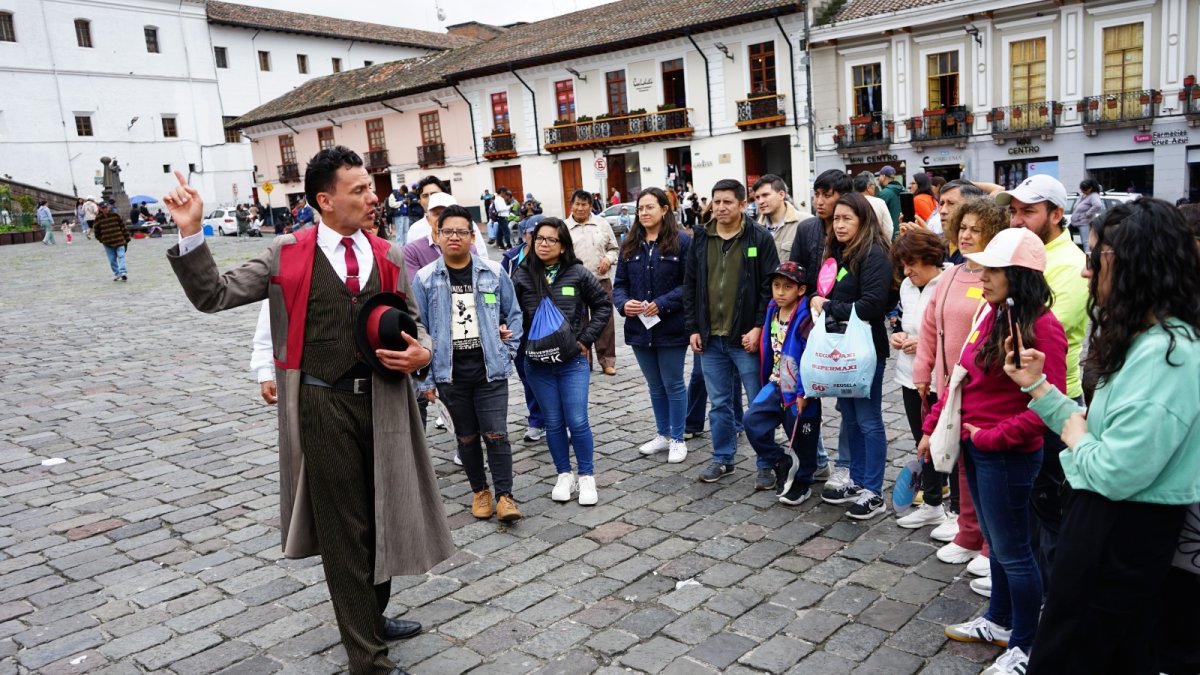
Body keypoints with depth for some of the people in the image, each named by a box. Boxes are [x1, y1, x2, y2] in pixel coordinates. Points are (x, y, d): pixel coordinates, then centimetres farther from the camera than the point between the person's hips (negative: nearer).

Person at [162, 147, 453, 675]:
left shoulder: (388, 256, 7)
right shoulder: (287, 255, -3)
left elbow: (413, 324, 15)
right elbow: (214, 296, -2)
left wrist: (421, 353, -7)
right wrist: (191, 234, -14)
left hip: (385, 400, 4)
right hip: (325, 406, -4)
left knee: (384, 518, 18)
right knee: (343, 530, 4)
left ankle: (372, 617, 42)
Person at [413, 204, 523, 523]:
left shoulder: (494, 272, -1)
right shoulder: (425, 279, -3)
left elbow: (513, 314, 10)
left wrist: (508, 352, 3)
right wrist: (425, 378, -3)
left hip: (490, 368, -1)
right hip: (450, 372, 1)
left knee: (495, 434, -3)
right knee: (466, 436, 13)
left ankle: (505, 496, 6)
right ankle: (480, 491, 29)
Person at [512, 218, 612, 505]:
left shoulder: (578, 274, -2)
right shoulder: (522, 276, 0)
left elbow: (603, 304, 5)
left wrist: (587, 339, -1)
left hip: (573, 362, -1)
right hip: (538, 364, 2)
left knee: (577, 421, -3)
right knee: (553, 422, 10)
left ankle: (586, 476, 15)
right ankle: (564, 475, 26)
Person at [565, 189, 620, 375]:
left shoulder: (602, 224, 8)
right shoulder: (564, 227, 2)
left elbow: (614, 248, 14)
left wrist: (608, 259, -4)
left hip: (601, 280, 1)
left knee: (605, 320, 3)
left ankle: (607, 360, 12)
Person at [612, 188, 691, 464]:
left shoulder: (682, 242, -8)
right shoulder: (630, 244, 7)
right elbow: (619, 284, 7)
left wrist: (662, 304, -21)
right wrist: (623, 303, -13)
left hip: (671, 328, -5)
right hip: (639, 327, 5)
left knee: (673, 385, 7)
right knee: (655, 385, 18)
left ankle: (677, 439, 22)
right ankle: (662, 434, 33)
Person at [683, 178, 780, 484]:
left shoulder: (760, 238, -5)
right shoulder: (700, 240, 8)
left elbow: (770, 287, -7)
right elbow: (690, 286, 11)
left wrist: (759, 327, -13)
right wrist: (692, 328, 6)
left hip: (747, 337, -4)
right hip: (710, 338, 4)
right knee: (719, 403, 15)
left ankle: (766, 465, 16)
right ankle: (723, 459, 28)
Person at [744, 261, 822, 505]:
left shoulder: (805, 320, -19)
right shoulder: (772, 312, 4)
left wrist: (803, 393, -20)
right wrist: (766, 382, 17)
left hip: (798, 391, -6)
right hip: (777, 384, 7)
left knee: (801, 439, 8)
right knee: (753, 420, -8)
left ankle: (802, 483, 28)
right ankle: (782, 461, 10)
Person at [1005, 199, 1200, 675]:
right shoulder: (1146, 339, 8)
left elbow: (1115, 473, -28)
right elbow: (1097, 429, 9)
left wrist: (1076, 438, -9)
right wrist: (1037, 386, 4)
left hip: (1120, 532, -10)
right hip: (1114, 522, 10)